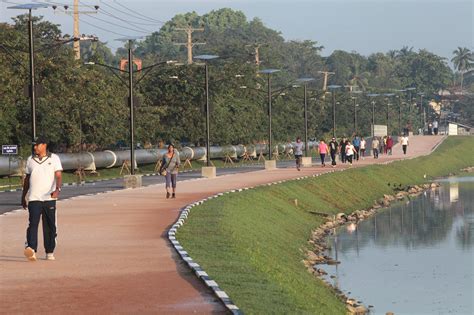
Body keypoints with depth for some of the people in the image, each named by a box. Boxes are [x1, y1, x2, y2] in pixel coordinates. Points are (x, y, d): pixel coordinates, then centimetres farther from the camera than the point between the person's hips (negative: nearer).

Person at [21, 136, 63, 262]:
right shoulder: (30, 160, 13)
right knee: (33, 223, -15)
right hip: (33, 198, 1)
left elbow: (58, 176, -7)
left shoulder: (54, 158, 3)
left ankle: (50, 252, 16)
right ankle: (31, 250, -28)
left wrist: (57, 189, -26)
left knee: (50, 226, 5)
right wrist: (23, 197, 21)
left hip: (49, 198, -1)